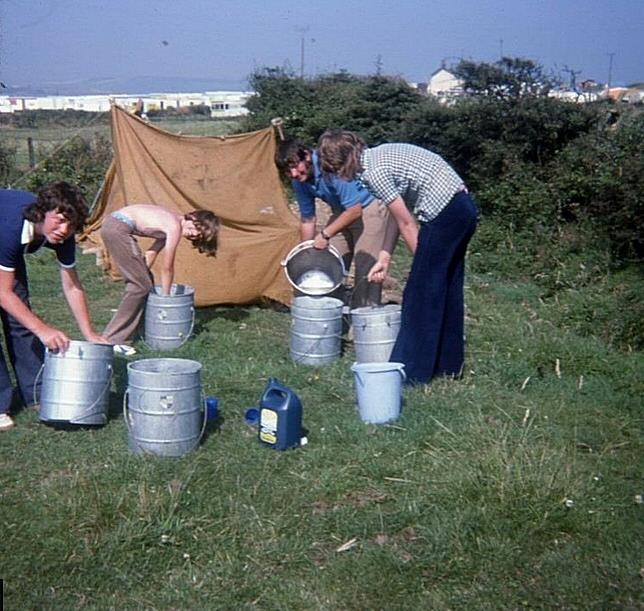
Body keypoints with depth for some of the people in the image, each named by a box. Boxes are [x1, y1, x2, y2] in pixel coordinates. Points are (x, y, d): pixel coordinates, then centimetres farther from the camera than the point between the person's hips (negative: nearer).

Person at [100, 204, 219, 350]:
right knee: (141, 286, -7)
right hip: (117, 229, -10)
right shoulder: (175, 228, -11)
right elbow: (167, 268, -4)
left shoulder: (171, 223, 15)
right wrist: (166, 297, 6)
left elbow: (150, 253, 21)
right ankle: (111, 339, -7)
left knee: (144, 281, 15)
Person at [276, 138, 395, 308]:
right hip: (342, 212, 8)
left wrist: (326, 234, -29)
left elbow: (355, 210, -30)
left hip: (371, 208, -8)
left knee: (365, 271, -15)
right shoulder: (299, 182, -7)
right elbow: (307, 219, 5)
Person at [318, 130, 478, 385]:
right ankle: (448, 365, 28)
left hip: (443, 214, -10)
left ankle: (412, 371, 6)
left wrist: (422, 265, -1)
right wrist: (385, 257, 16)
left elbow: (407, 224, -11)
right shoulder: (378, 156, 13)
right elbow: (399, 213, 17)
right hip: (463, 208, 10)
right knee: (446, 289, 17)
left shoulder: (372, 172, -14)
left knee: (420, 293, -2)